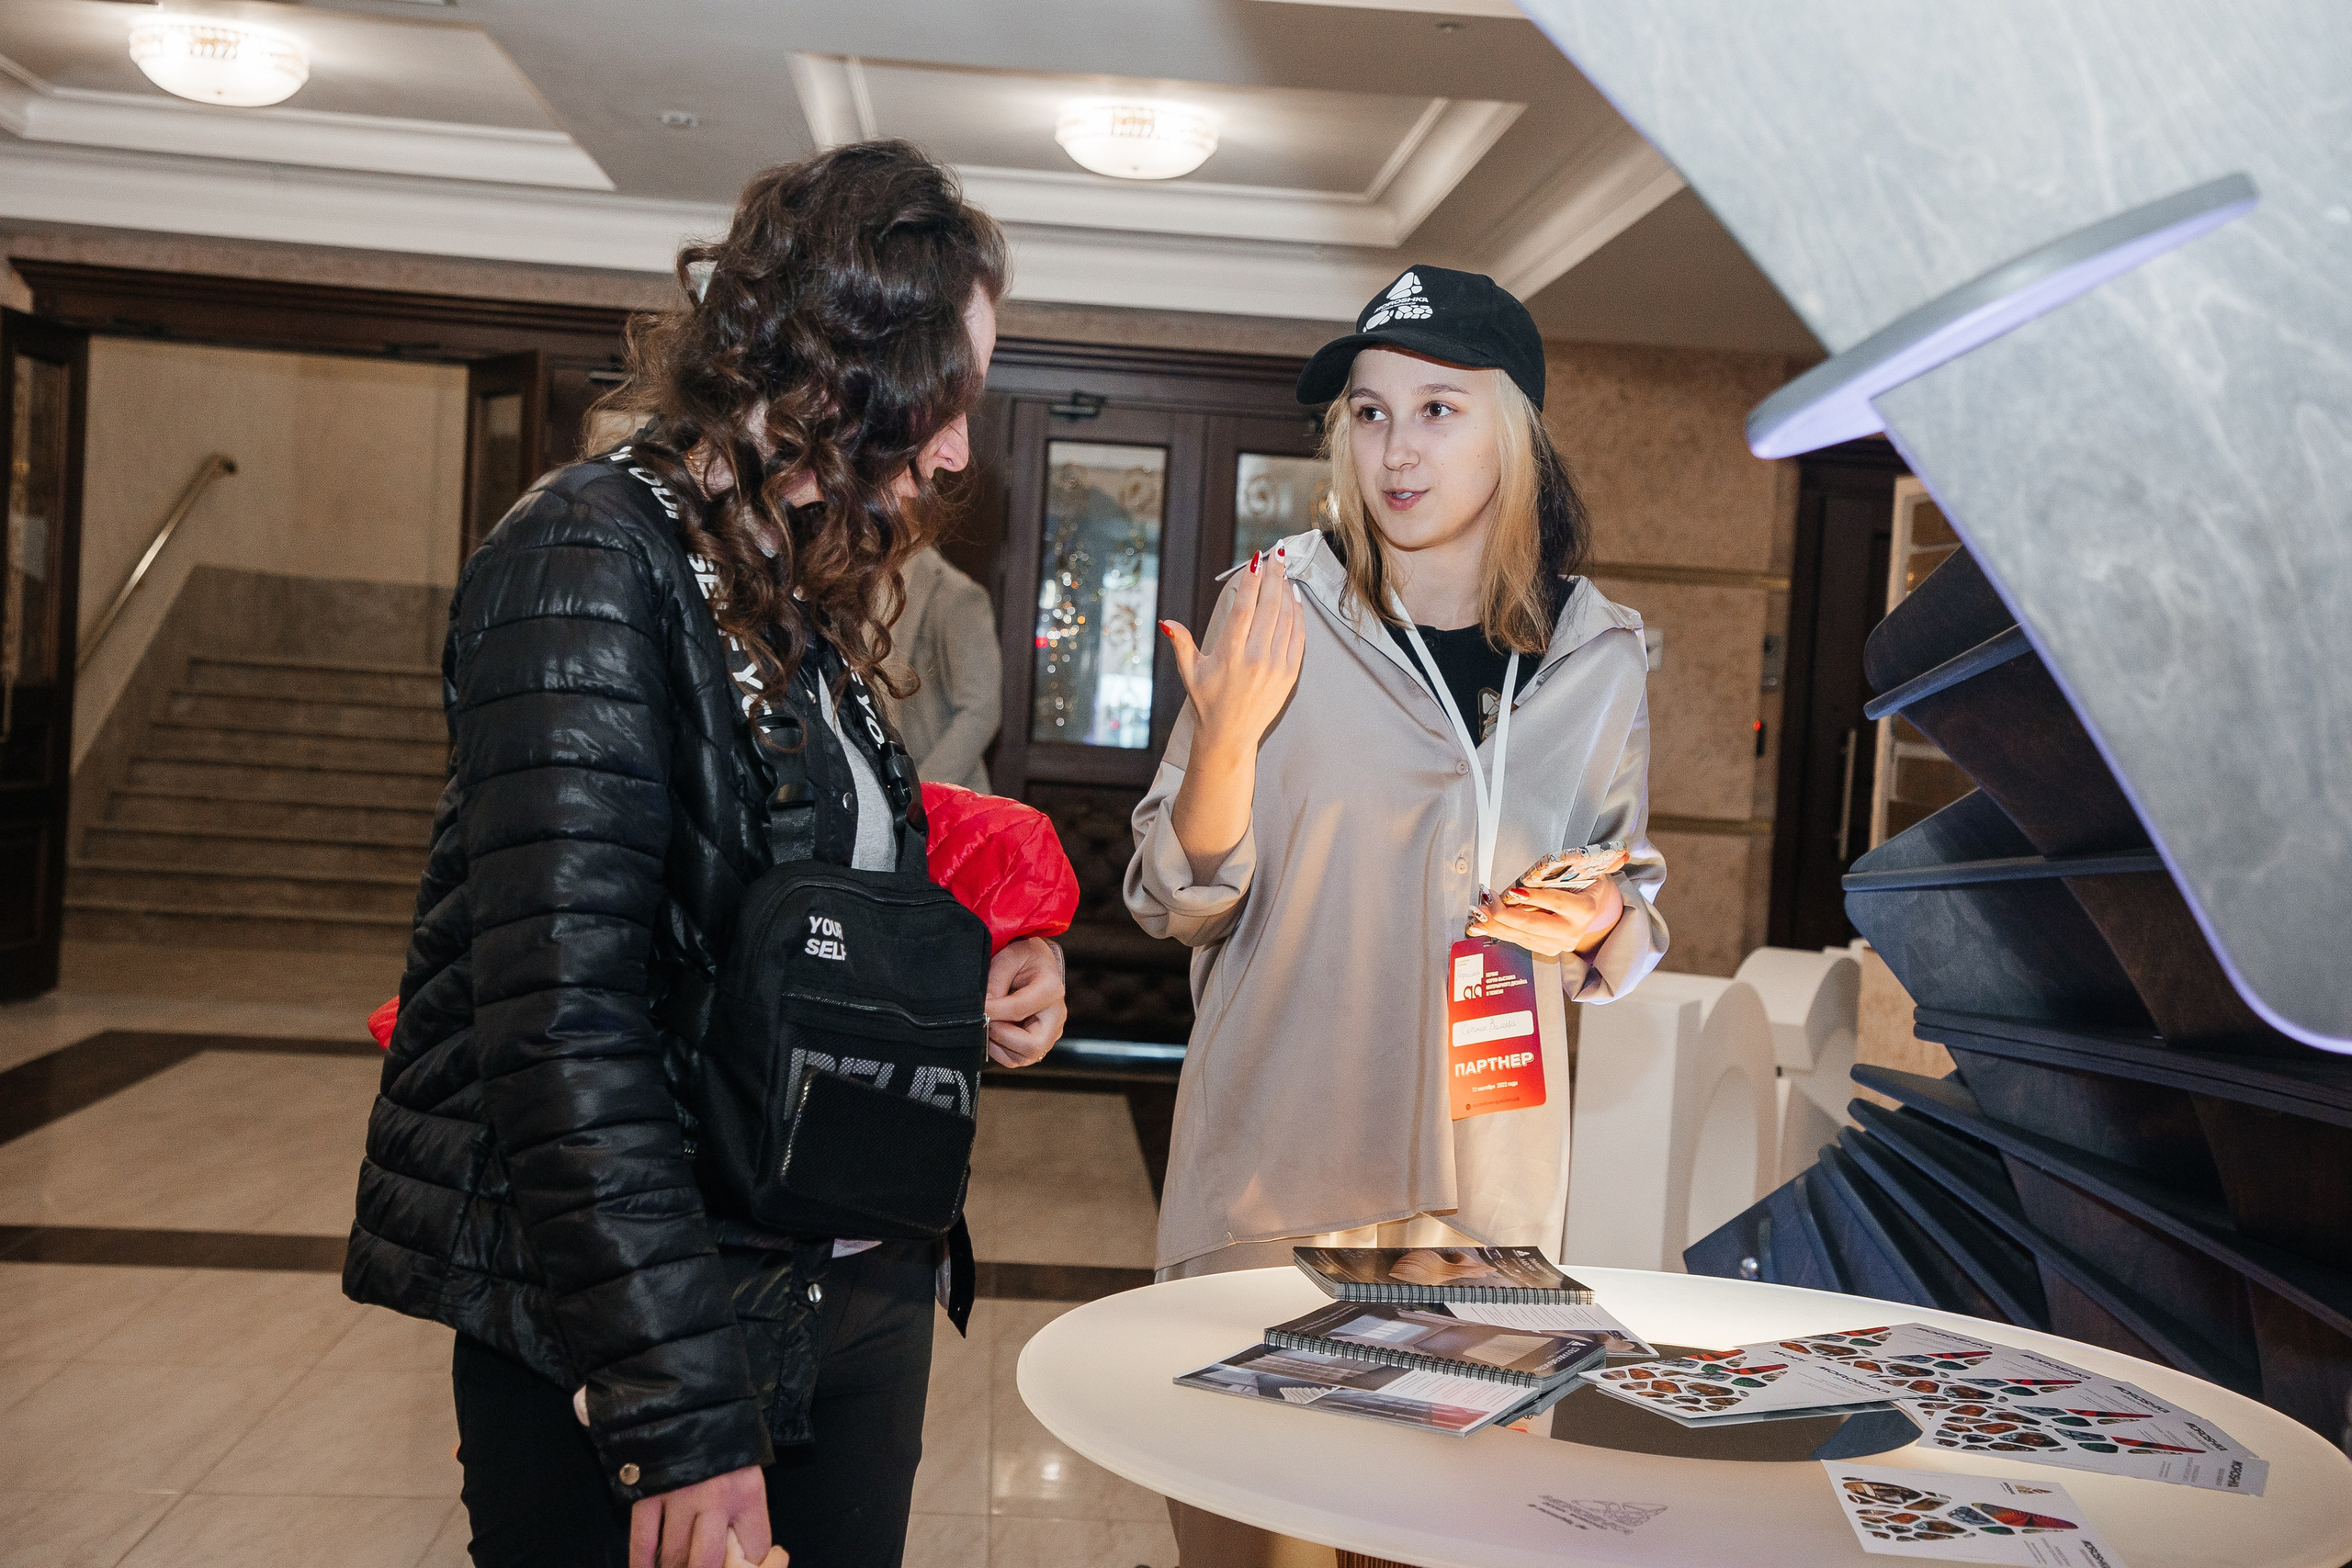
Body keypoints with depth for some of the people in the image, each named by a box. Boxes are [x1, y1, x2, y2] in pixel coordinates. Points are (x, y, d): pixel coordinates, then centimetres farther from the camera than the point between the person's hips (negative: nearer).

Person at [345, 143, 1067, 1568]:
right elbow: (566, 1011, -22)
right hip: (629, 1345, -8)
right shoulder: (595, 556, -14)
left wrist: (975, 980, 1)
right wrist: (680, 1419, -24)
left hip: (858, 1302, 8)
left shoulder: (811, 597, 12)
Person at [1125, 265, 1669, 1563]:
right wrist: (1225, 739, -20)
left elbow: (1631, 921, 15)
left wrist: (1598, 924, -7)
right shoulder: (1276, 610, -5)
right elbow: (1179, 905, -3)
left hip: (1487, 1166, 2)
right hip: (1271, 1159, -2)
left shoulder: (1597, 655, 3)